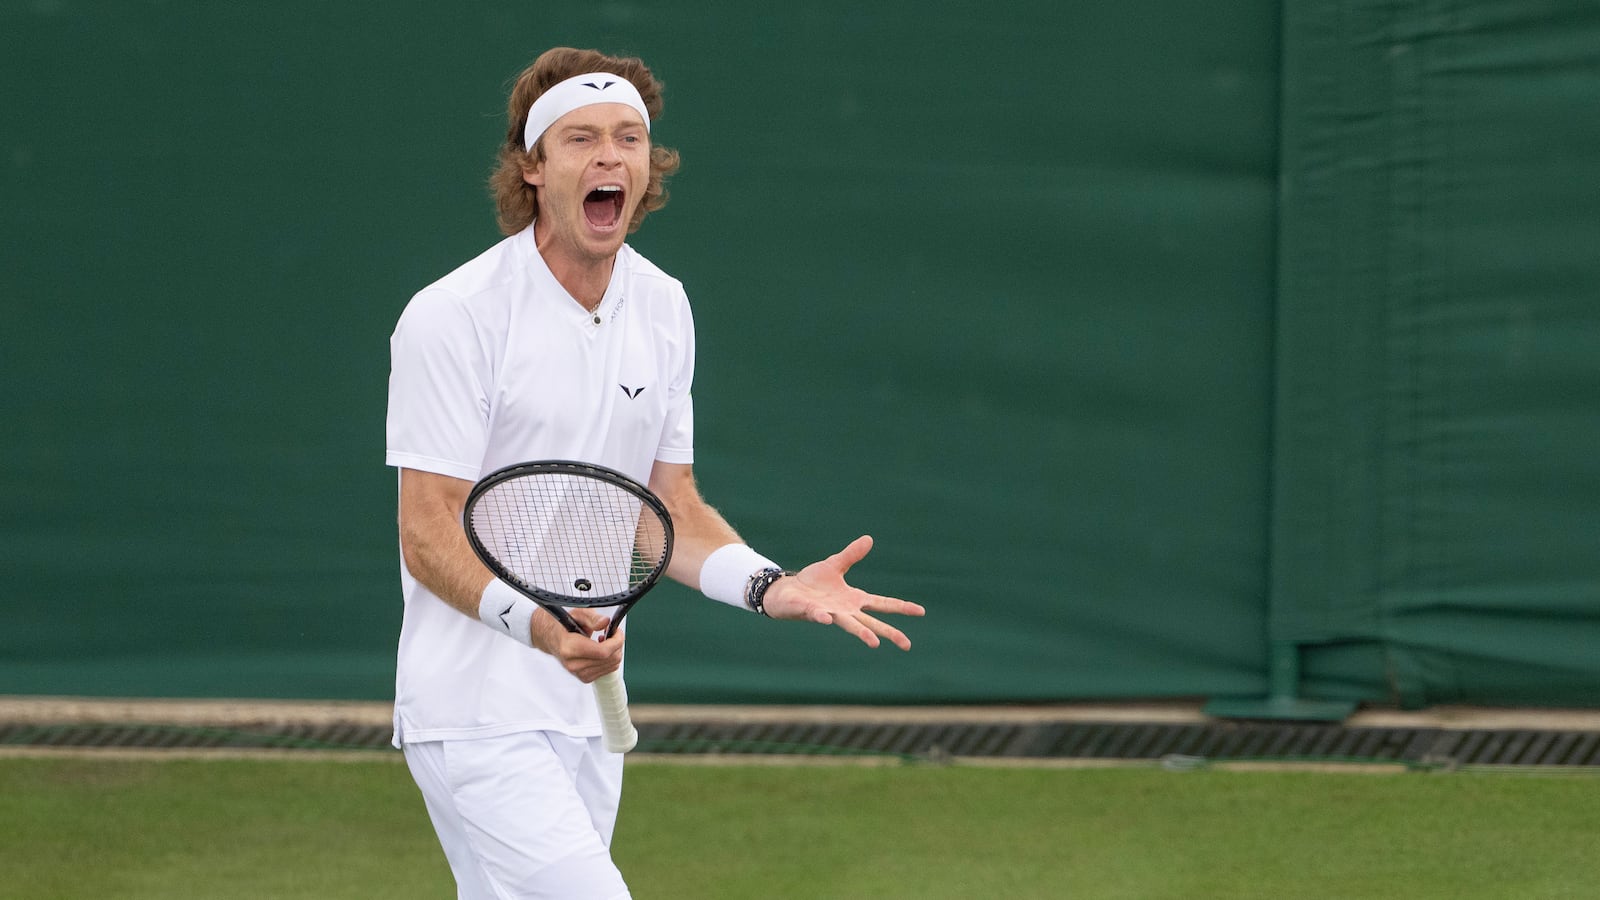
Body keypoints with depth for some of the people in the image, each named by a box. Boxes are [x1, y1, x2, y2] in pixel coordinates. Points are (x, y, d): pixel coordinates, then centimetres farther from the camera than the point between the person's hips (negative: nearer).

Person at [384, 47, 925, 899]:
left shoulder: (663, 308, 10)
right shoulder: (454, 316, -12)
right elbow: (428, 534, -15)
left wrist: (771, 587, -1)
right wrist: (537, 623, -31)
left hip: (586, 715, 7)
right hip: (478, 722, -7)